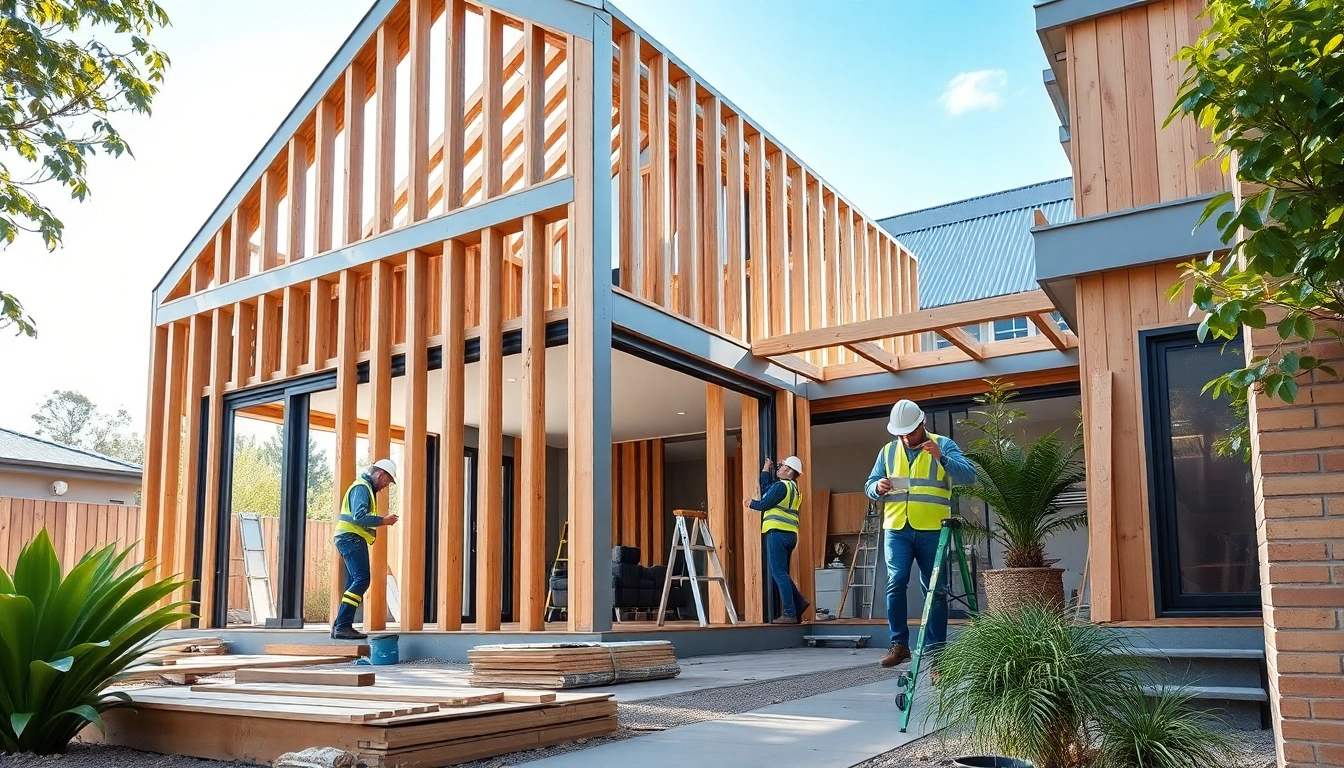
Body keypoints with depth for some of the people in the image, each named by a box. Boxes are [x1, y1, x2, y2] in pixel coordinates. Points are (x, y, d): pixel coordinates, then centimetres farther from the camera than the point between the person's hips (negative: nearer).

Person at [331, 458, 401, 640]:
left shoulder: (366, 487, 23)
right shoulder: (362, 487, -10)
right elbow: (360, 516, -22)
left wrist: (382, 521, 10)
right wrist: (383, 521, -15)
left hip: (350, 539, 11)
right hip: (352, 538, -11)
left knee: (354, 584, 10)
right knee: (362, 580, -17)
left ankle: (340, 626, 11)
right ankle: (343, 625, -20)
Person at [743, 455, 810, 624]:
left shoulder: (781, 486, -9)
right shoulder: (793, 487, 20)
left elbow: (764, 504, -8)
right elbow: (766, 490, 22)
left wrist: (751, 503, 11)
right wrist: (765, 471, 26)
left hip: (778, 533, -9)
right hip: (790, 534, 9)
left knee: (779, 573, -8)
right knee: (782, 573, 16)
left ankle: (789, 613, -11)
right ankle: (799, 603, 6)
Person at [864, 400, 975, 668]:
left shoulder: (943, 445, 3)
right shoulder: (888, 451, 13)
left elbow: (969, 475, -9)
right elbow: (869, 486, 15)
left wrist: (941, 458, -24)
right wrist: (878, 487, -9)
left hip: (932, 530, -2)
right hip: (897, 530, 2)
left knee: (935, 590, 2)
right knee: (895, 584, -10)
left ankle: (937, 649, 10)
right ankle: (899, 643, 1)